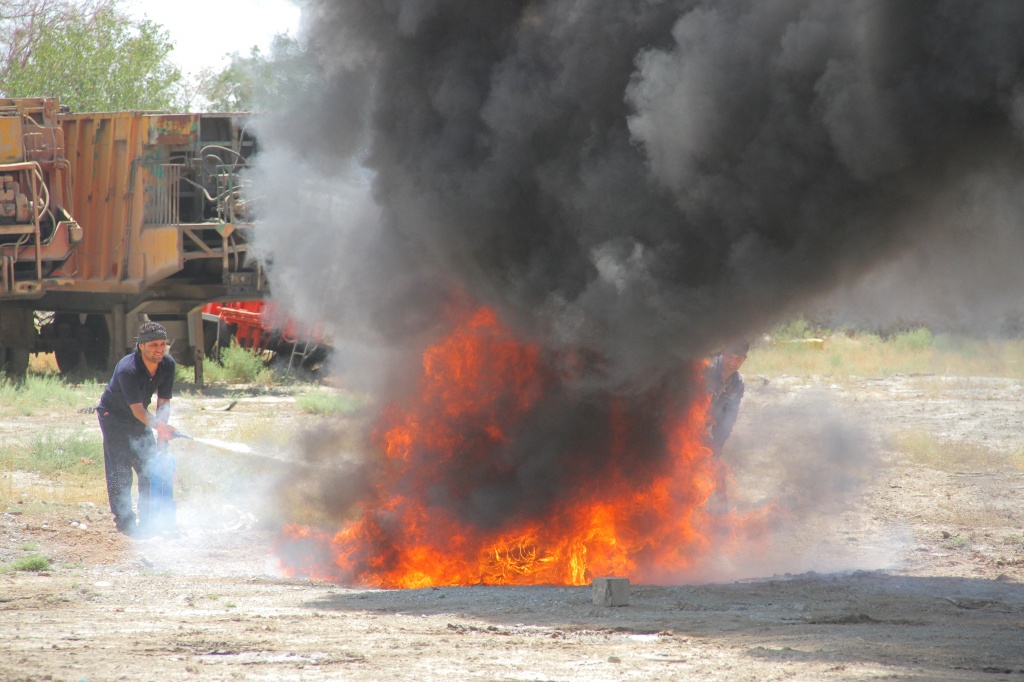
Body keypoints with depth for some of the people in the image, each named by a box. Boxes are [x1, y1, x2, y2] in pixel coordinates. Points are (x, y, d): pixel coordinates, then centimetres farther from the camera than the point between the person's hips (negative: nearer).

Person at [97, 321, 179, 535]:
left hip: (141, 417, 6)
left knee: (150, 467, 3)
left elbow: (163, 401, -6)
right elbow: (137, 409, -35)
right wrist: (159, 426, -51)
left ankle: (148, 519, 10)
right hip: (114, 415, -6)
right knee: (120, 469, -12)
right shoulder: (127, 369, -33)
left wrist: (162, 428, -23)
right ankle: (124, 520, -8)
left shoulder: (167, 365, -13)